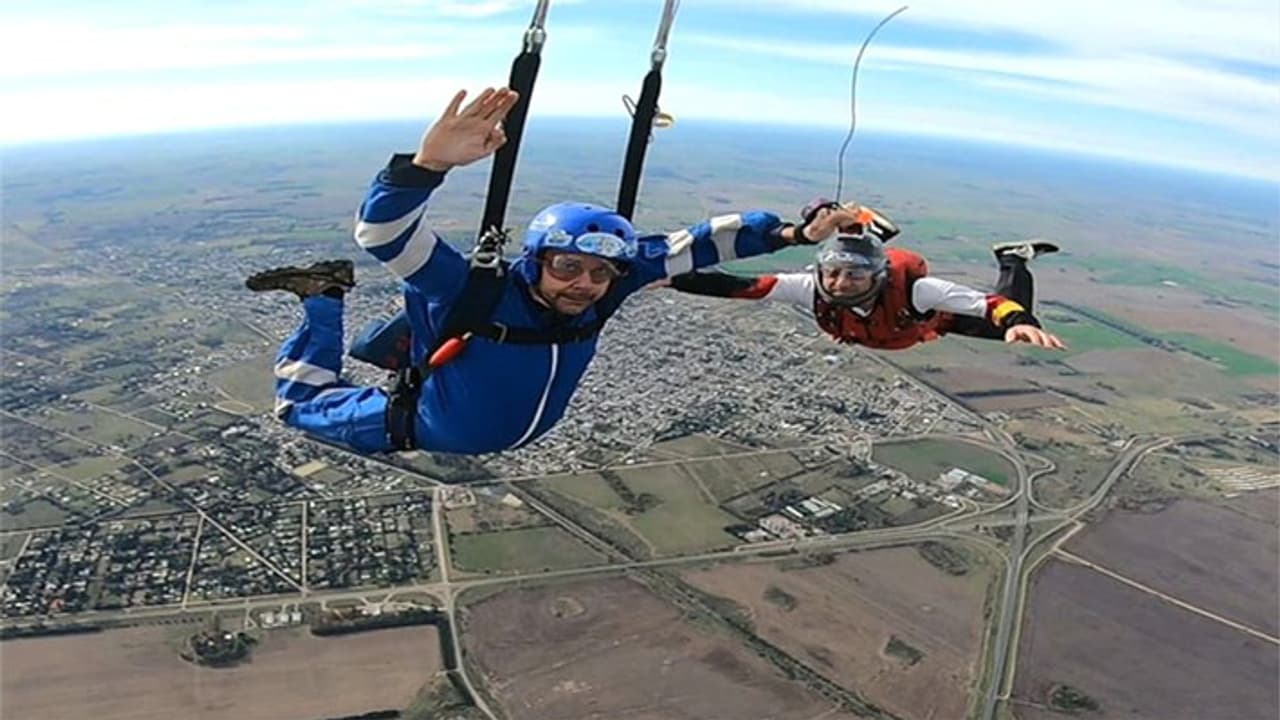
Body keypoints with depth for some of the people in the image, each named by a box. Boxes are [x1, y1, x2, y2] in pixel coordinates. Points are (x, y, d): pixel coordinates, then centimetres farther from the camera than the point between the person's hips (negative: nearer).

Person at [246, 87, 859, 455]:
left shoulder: (604, 286, -28)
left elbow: (693, 246, -22)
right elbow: (381, 233, -51)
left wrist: (788, 232, -25)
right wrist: (430, 162, -71)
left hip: (515, 433, 5)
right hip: (420, 431, -4)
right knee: (301, 404, 14)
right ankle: (324, 298, 26)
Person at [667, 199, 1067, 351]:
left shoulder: (910, 287, -47)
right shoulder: (814, 288, -40)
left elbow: (990, 304, -52)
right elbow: (740, 286, -46)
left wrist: (1019, 322, -74)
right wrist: (672, 278, -55)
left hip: (931, 318, -3)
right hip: (875, 335, 3)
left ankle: (1014, 260, 33)